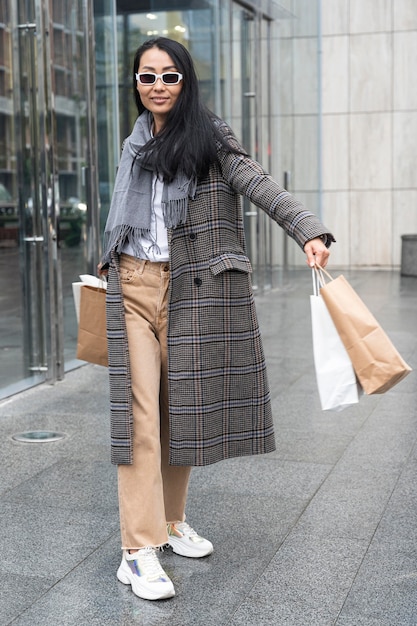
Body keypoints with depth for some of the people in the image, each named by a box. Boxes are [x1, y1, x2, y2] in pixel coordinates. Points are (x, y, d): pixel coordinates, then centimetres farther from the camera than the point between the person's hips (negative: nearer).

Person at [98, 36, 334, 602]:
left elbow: (260, 186, -13)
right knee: (140, 411, -7)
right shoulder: (134, 146, 15)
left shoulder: (208, 137, 1)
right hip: (133, 286, 2)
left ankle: (171, 522, 24)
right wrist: (111, 265, 34)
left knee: (181, 407, 6)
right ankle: (139, 550, -7)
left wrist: (308, 232, -27)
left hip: (190, 289, -2)